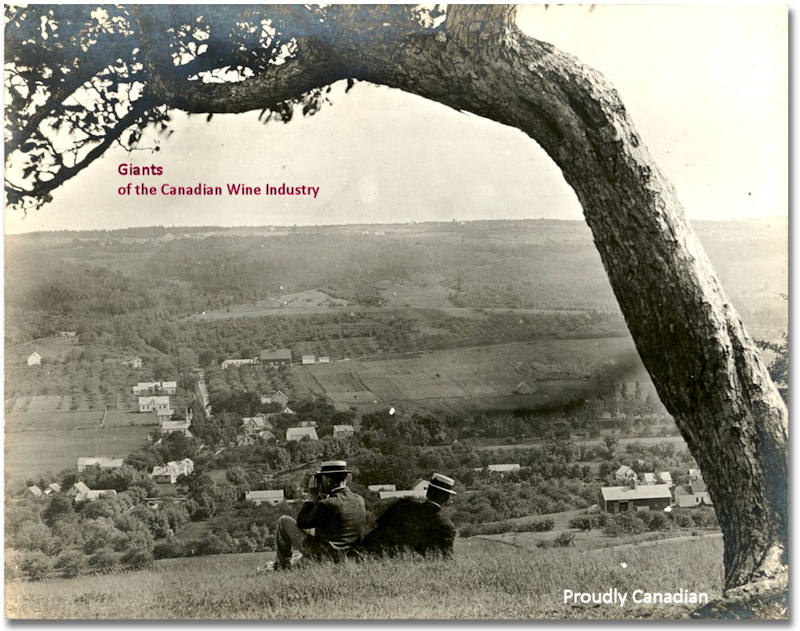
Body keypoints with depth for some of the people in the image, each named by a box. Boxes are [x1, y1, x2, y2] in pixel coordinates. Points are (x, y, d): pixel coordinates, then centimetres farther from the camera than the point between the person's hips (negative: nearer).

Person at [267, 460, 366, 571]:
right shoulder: (359, 501, -2)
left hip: (324, 556, -8)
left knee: (284, 521, 4)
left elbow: (301, 522, -11)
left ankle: (282, 567, 16)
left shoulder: (328, 504, -23)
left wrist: (315, 498, -4)